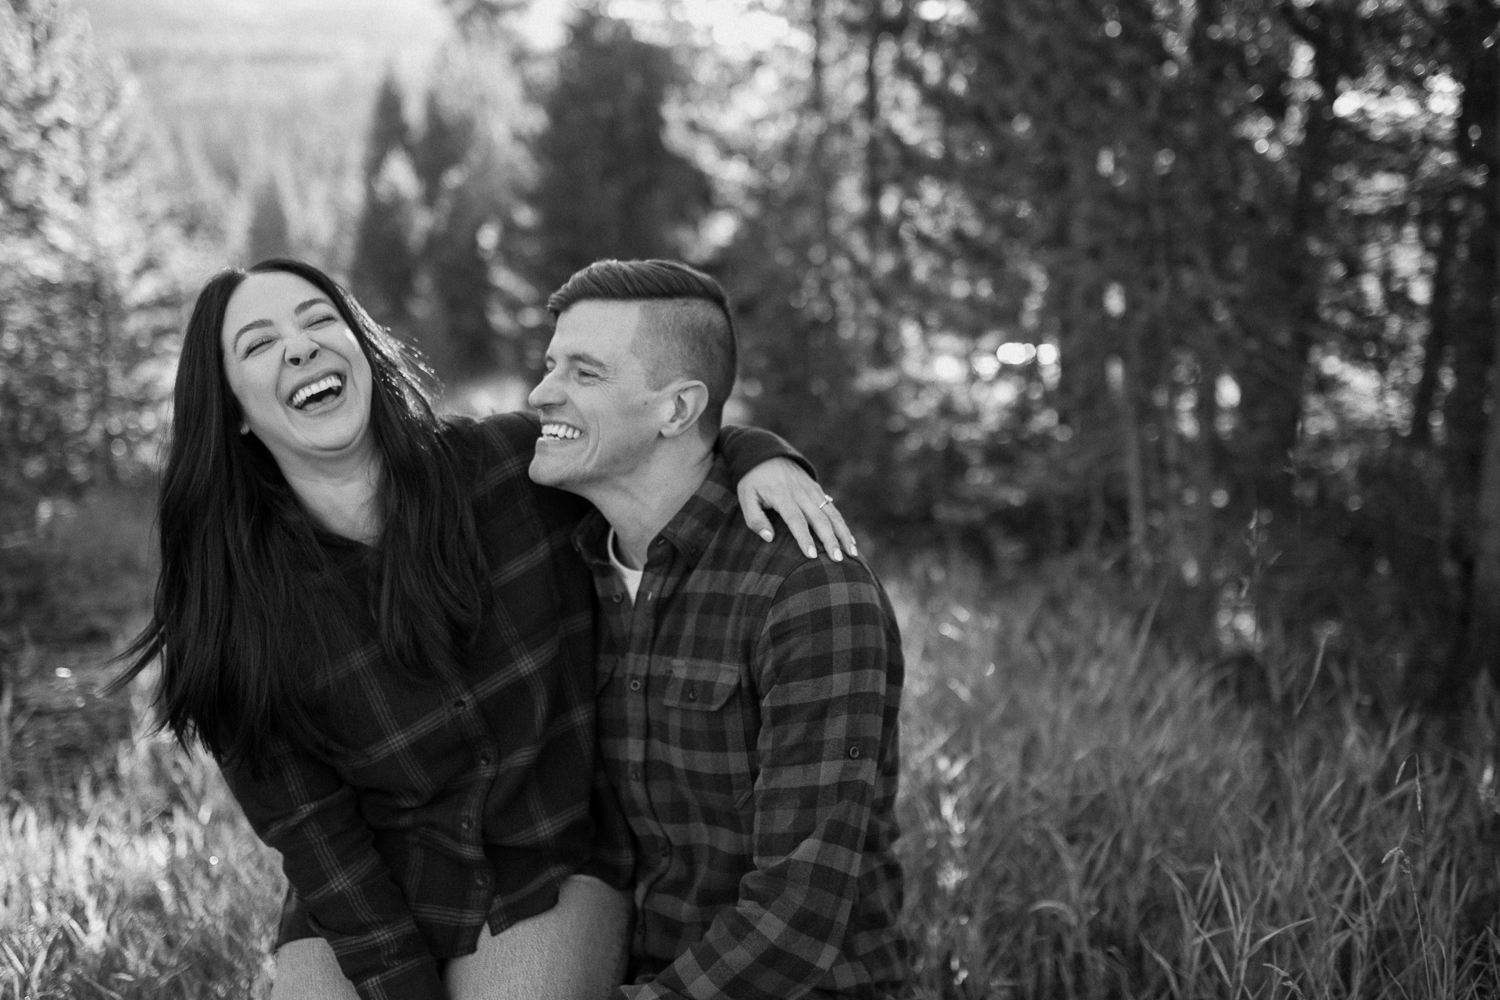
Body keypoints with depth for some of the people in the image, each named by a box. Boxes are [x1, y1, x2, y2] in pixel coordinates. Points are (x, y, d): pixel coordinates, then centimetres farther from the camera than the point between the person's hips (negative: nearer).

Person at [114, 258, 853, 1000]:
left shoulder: (514, 462, -10)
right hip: (355, 917, 1)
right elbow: (310, 830, -7)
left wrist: (759, 454, -12)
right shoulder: (235, 607, -10)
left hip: (548, 884, 0)